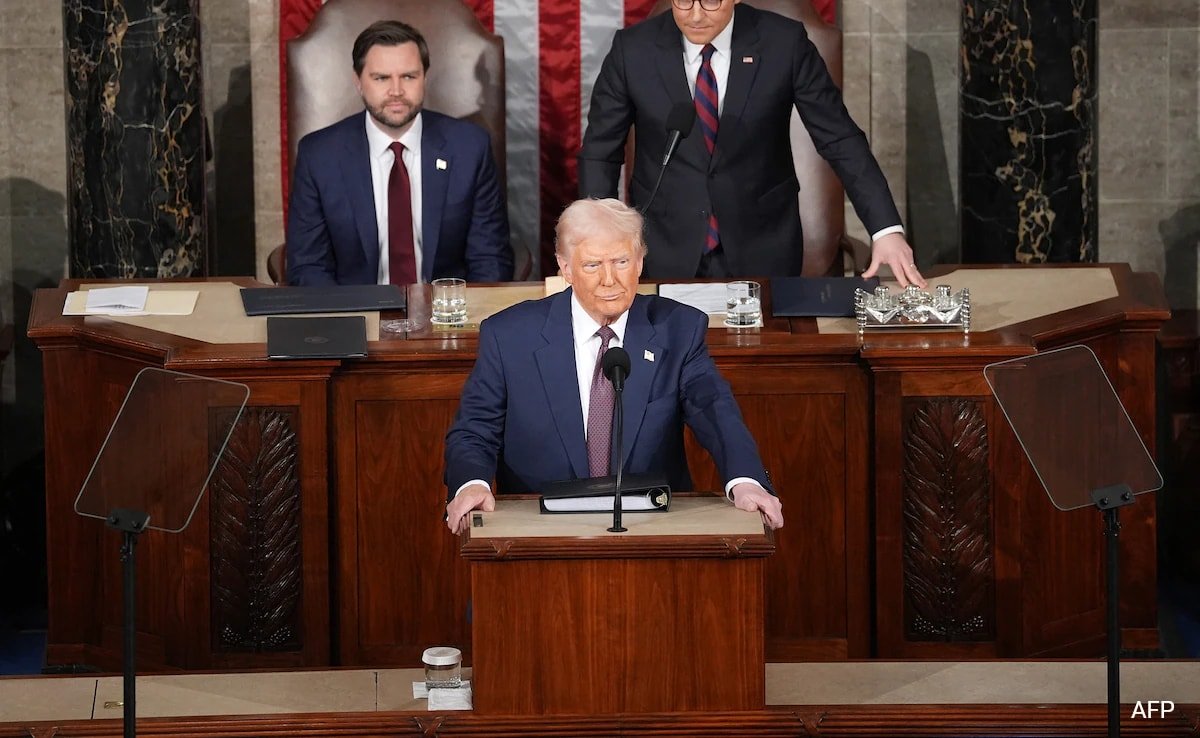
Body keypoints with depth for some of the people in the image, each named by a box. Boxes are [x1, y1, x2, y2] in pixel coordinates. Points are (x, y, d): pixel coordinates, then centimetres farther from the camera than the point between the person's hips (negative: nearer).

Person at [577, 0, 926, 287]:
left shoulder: (784, 43, -10)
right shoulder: (633, 49, -8)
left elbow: (840, 139, -7)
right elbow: (600, 153, 0)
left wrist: (887, 229, -16)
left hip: (761, 249, 0)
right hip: (666, 250, 0)